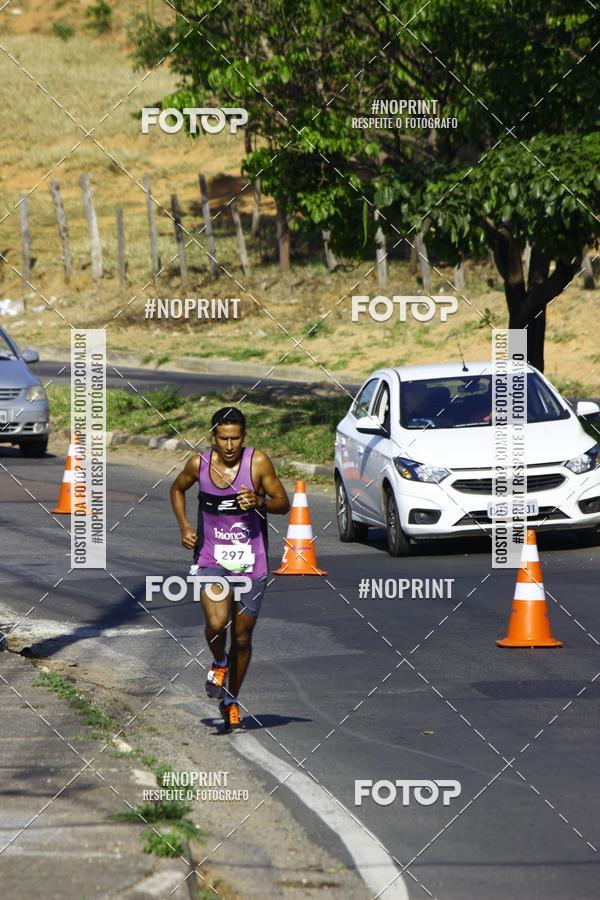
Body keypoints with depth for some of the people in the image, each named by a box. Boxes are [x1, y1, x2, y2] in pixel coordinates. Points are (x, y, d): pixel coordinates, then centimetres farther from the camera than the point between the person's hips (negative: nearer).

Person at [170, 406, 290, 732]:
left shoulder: (258, 462, -10)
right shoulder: (199, 464, -5)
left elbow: (283, 503, -2)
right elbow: (177, 489, 16)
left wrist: (260, 502, -23)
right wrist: (184, 526, 2)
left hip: (251, 564, 0)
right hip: (211, 559, 0)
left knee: (242, 637, 8)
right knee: (217, 622, -25)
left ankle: (231, 700, 31)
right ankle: (218, 662, 10)